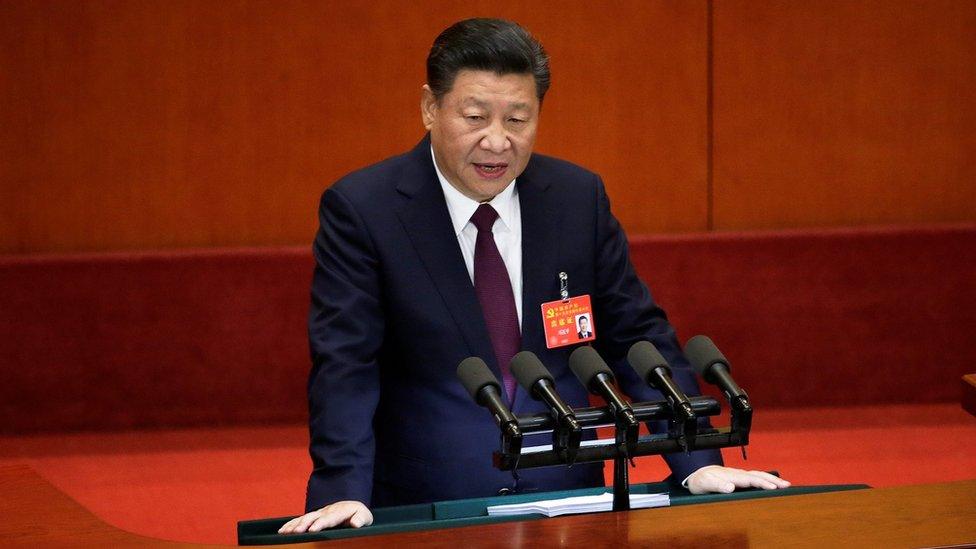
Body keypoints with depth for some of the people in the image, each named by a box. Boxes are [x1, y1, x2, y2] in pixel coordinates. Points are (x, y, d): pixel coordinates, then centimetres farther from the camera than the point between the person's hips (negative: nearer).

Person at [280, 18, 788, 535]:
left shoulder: (579, 197, 6)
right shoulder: (359, 209, -3)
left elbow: (637, 337, 11)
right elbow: (344, 366, -9)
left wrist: (698, 464, 0)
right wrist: (343, 494, -23)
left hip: (565, 500, 3)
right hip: (423, 510, -3)